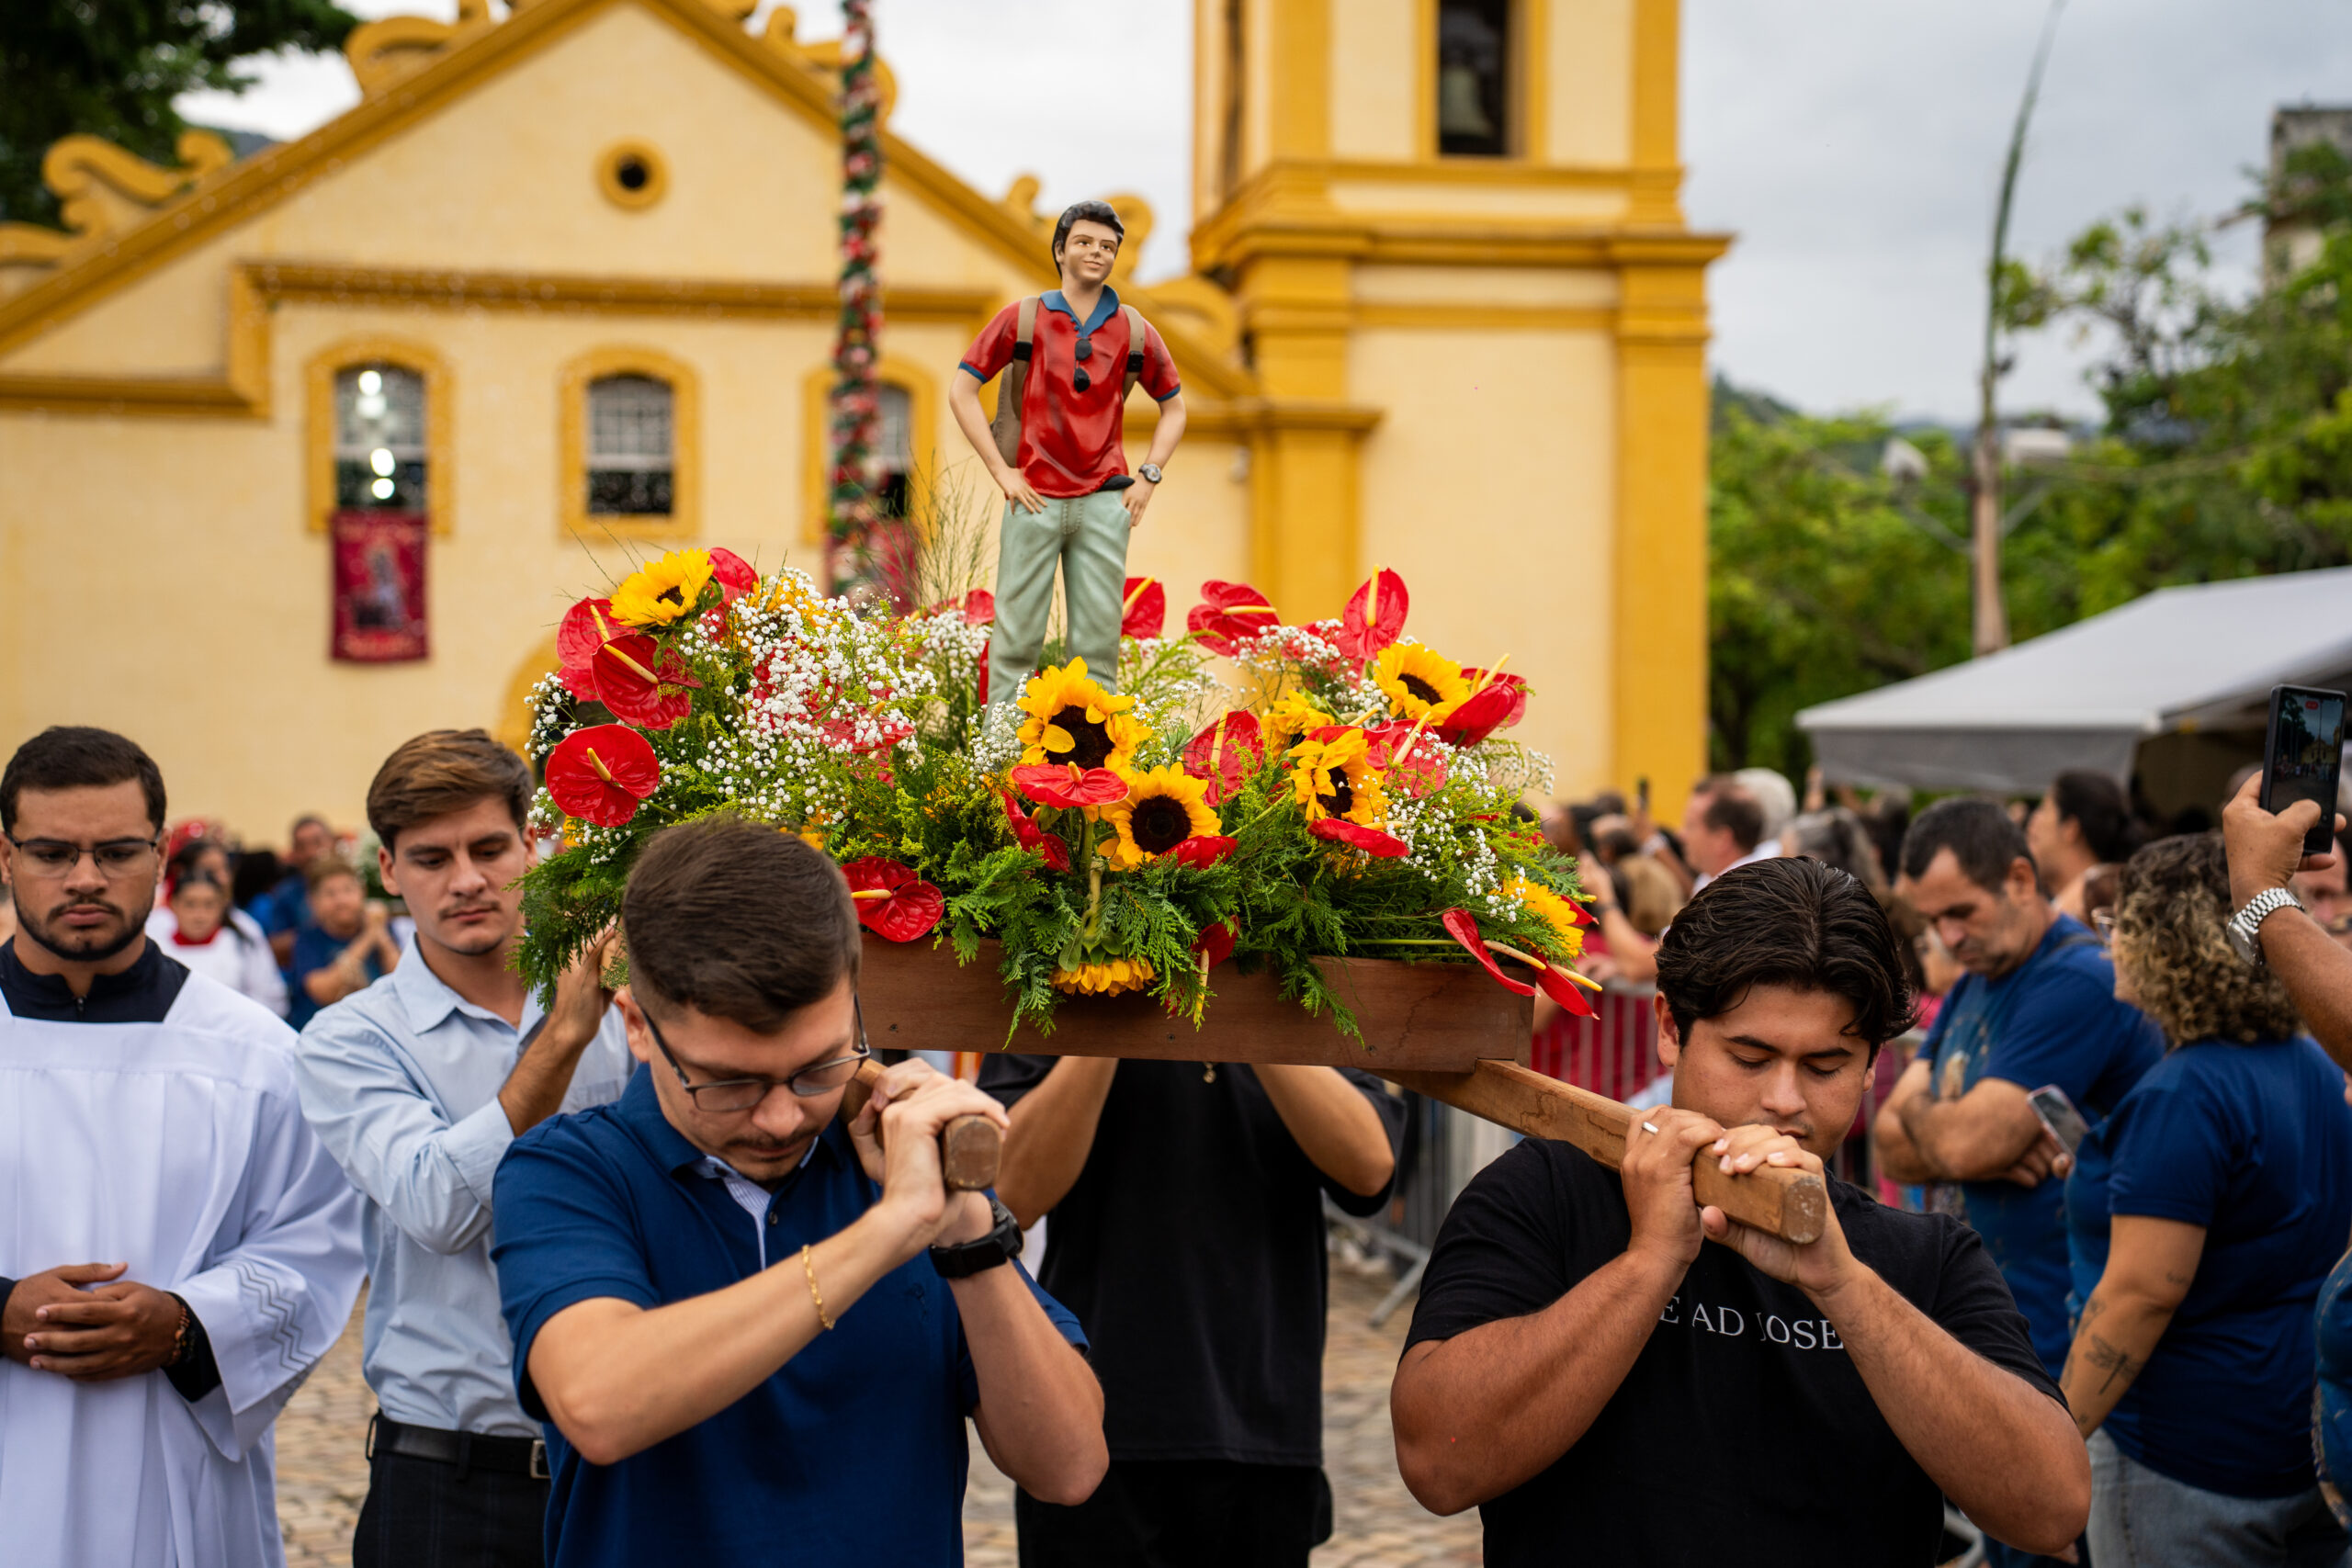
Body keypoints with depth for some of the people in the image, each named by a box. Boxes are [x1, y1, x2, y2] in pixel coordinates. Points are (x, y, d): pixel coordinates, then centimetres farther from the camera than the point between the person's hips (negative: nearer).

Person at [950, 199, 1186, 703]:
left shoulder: (1135, 332, 9)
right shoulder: (1022, 318, 3)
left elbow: (1174, 407, 21)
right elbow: (961, 389, 5)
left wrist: (1148, 477, 8)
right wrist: (1000, 470, -2)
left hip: (1105, 502, 2)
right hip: (1035, 499, -2)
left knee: (1099, 641, 3)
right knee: (1017, 635, -1)